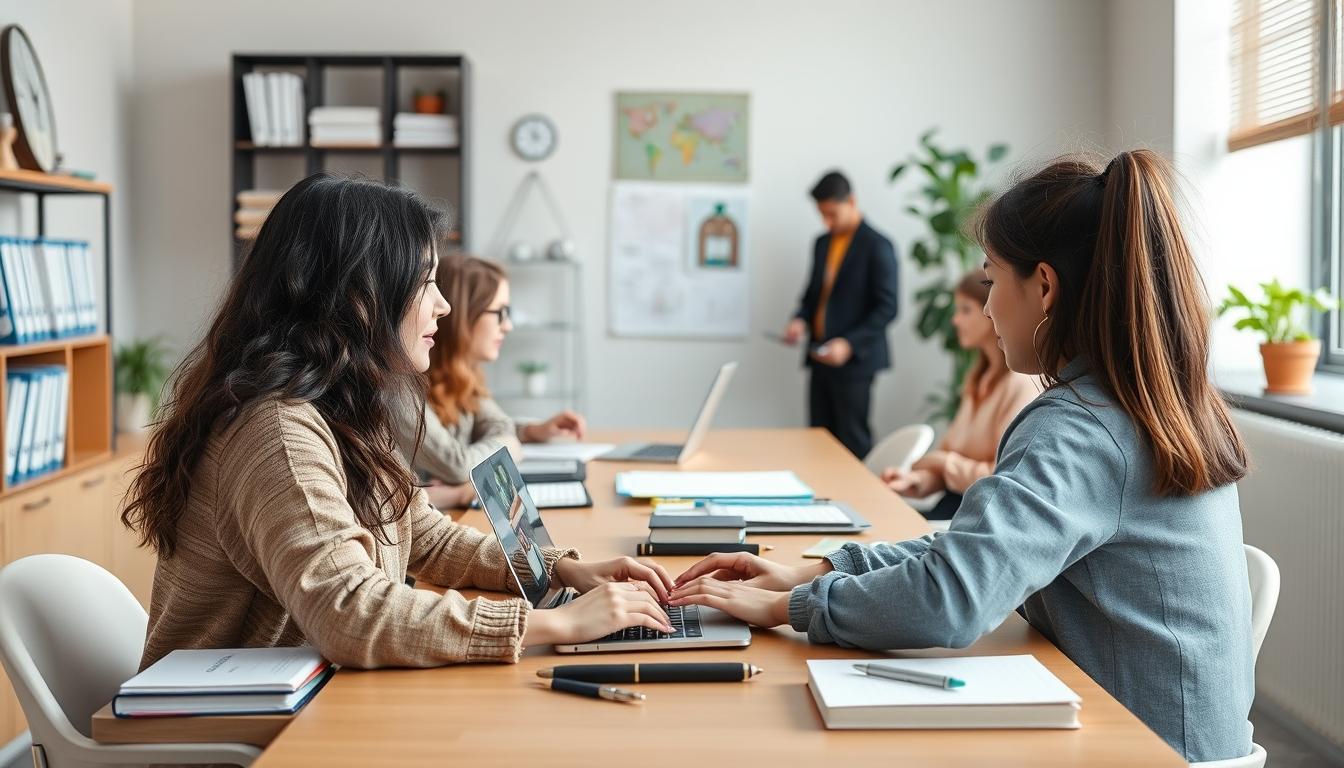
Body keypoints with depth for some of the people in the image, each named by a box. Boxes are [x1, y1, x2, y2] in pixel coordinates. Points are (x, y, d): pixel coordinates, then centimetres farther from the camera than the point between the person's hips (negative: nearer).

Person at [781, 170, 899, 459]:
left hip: (854, 360, -7)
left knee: (853, 443, -3)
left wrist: (850, 344, -21)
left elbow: (887, 307, -12)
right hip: (822, 358, 7)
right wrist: (800, 319, 1)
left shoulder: (877, 246, -9)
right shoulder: (822, 243, 14)